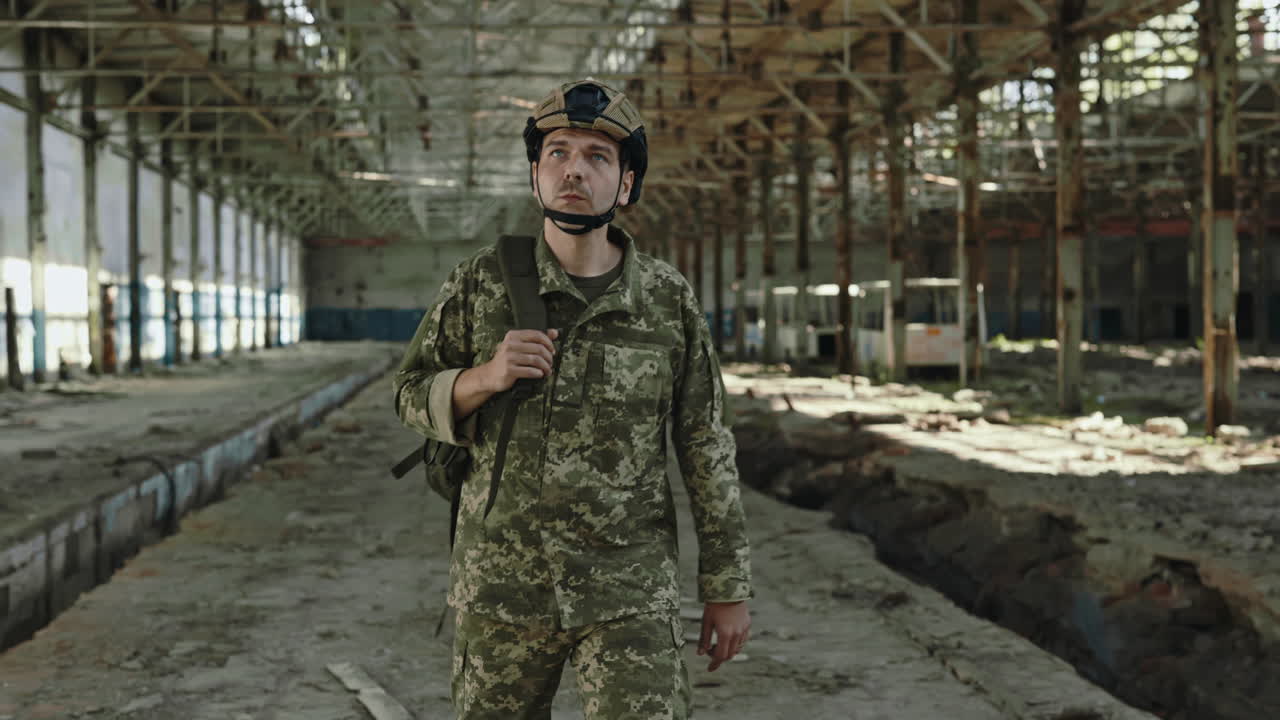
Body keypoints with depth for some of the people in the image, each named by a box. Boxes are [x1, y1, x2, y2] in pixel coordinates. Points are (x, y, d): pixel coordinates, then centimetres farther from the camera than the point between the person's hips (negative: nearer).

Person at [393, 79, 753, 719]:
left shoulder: (668, 300, -2)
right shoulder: (480, 282, -2)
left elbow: (706, 450, 2)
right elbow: (413, 396, 5)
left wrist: (728, 590, 3)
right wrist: (486, 376, -16)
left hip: (629, 593, -1)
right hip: (501, 585, 1)